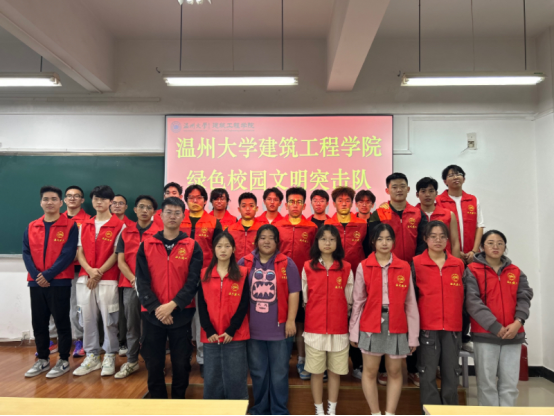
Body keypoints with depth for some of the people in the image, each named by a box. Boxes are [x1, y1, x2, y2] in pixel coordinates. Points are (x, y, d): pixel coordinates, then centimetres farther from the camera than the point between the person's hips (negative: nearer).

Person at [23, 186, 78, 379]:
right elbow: (26, 253, 3)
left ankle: (64, 361, 16)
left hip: (59, 282, -4)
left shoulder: (70, 226, -4)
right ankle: (42, 360, 27)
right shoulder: (31, 227, 10)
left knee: (61, 322, 3)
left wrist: (48, 275, -16)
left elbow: (68, 254, -12)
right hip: (36, 283, 5)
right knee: (38, 322, 12)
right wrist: (35, 275, -12)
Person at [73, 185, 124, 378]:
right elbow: (80, 252, 9)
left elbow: (117, 253, -7)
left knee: (109, 319, 1)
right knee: (87, 318, 9)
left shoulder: (119, 225, -3)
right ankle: (92, 357, 22)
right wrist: (89, 270, -8)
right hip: (85, 279, 5)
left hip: (108, 279, -4)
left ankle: (110, 357, 15)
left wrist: (99, 273, -10)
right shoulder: (85, 225, 13)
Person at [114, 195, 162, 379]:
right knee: (131, 325, 10)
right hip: (130, 285, 3)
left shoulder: (159, 232, -1)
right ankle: (131, 362, 23)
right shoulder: (125, 232, 8)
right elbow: (121, 261, 4)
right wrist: (134, 279, -8)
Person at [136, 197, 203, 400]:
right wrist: (156, 307, -14)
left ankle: (178, 399, 31)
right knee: (154, 363, 11)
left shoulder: (192, 247, -1)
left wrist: (172, 305, -17)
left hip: (181, 314, -1)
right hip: (152, 314, 1)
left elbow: (193, 281, -7)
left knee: (181, 362, 9)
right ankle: (157, 400, 32)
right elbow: (142, 281, -4)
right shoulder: (146, 245, 2)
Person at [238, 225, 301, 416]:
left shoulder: (287, 264, -1)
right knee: (257, 372, 14)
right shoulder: (245, 263, 3)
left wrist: (291, 320, -8)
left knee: (279, 372, 9)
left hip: (279, 328, -1)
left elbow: (293, 293, -3)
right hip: (253, 328, 2)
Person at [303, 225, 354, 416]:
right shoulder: (308, 267, -1)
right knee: (316, 372, 8)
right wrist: (315, 316, 8)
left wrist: (339, 316, 7)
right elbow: (305, 299, 7)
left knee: (335, 371, 11)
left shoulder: (346, 268, 1)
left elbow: (349, 300, 8)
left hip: (339, 329, 1)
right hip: (314, 328, 0)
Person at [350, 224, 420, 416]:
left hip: (397, 327, 1)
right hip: (371, 326, -1)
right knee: (370, 371, 8)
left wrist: (413, 335, 1)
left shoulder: (405, 267, 1)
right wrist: (354, 332, 1)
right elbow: (358, 302, 1)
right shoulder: (363, 267, -1)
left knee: (395, 371, 11)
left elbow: (410, 303, 2)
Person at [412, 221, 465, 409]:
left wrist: (465, 327, 8)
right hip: (427, 328, -2)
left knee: (452, 375, 9)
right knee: (428, 376, 5)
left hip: (453, 329, 3)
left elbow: (464, 296, 11)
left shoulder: (459, 264, 6)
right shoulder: (416, 263, -2)